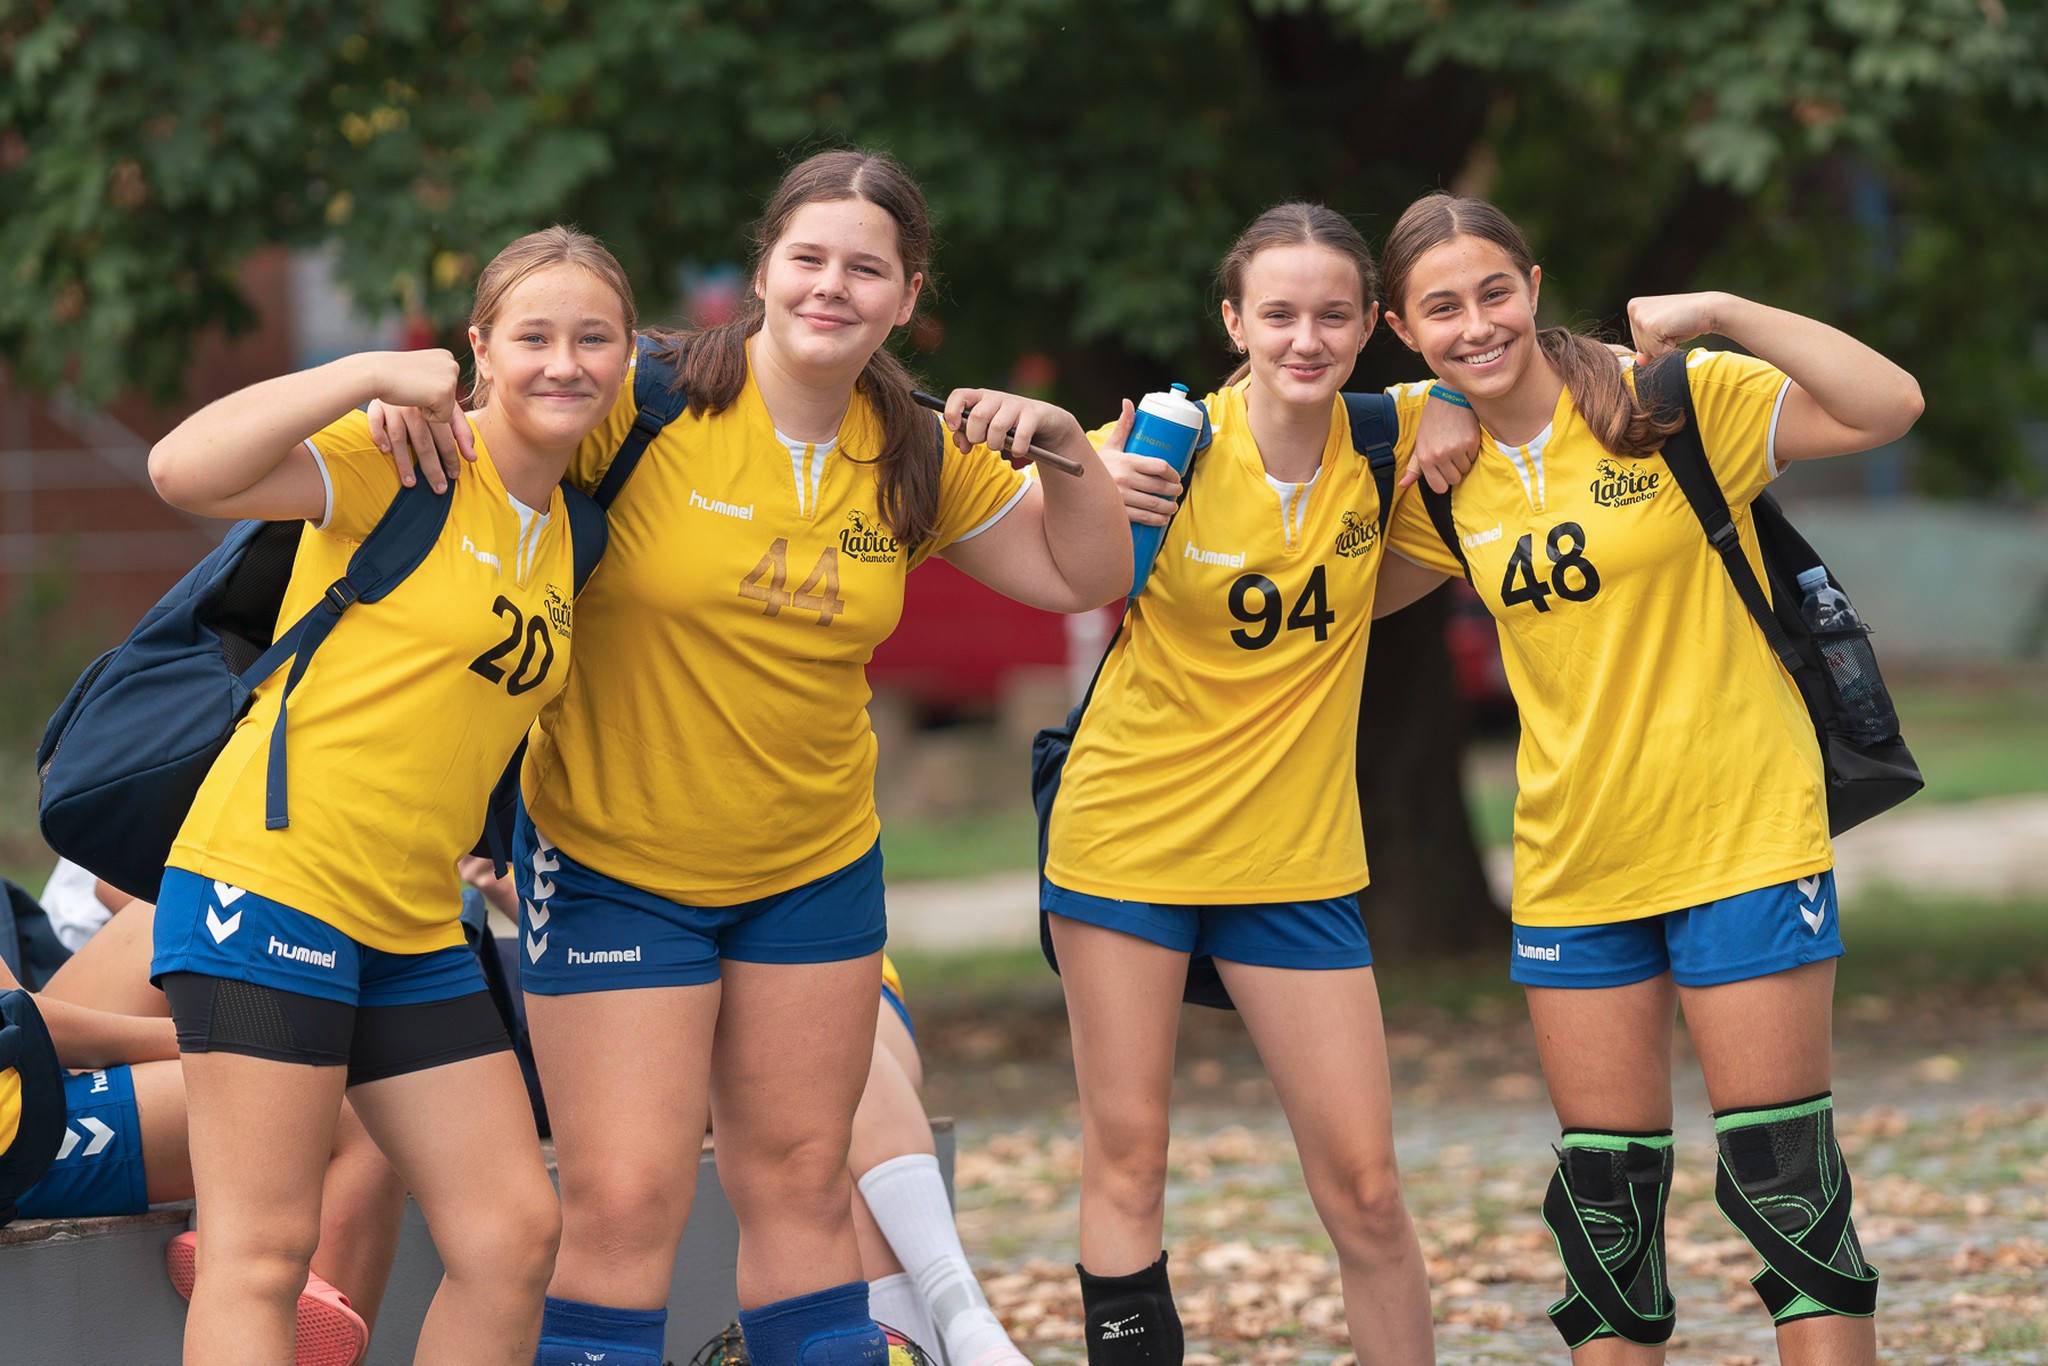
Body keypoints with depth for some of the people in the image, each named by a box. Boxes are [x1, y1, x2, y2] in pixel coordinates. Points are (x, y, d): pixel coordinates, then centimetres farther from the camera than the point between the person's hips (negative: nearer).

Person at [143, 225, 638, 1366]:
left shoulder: (567, 535, 14)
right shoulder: (402, 464, -8)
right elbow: (184, 470, -23)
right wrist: (374, 374, -22)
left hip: (414, 924, 8)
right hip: (270, 876, -8)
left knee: (515, 1233, 4)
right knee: (264, 1251, -9)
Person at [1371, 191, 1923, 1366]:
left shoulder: (1671, 399, -10)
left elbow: (1889, 408, -19)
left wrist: (1720, 313, -27)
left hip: (1743, 838, -5)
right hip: (1573, 866, 5)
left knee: (1784, 1172, -3)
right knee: (1606, 1190, 8)